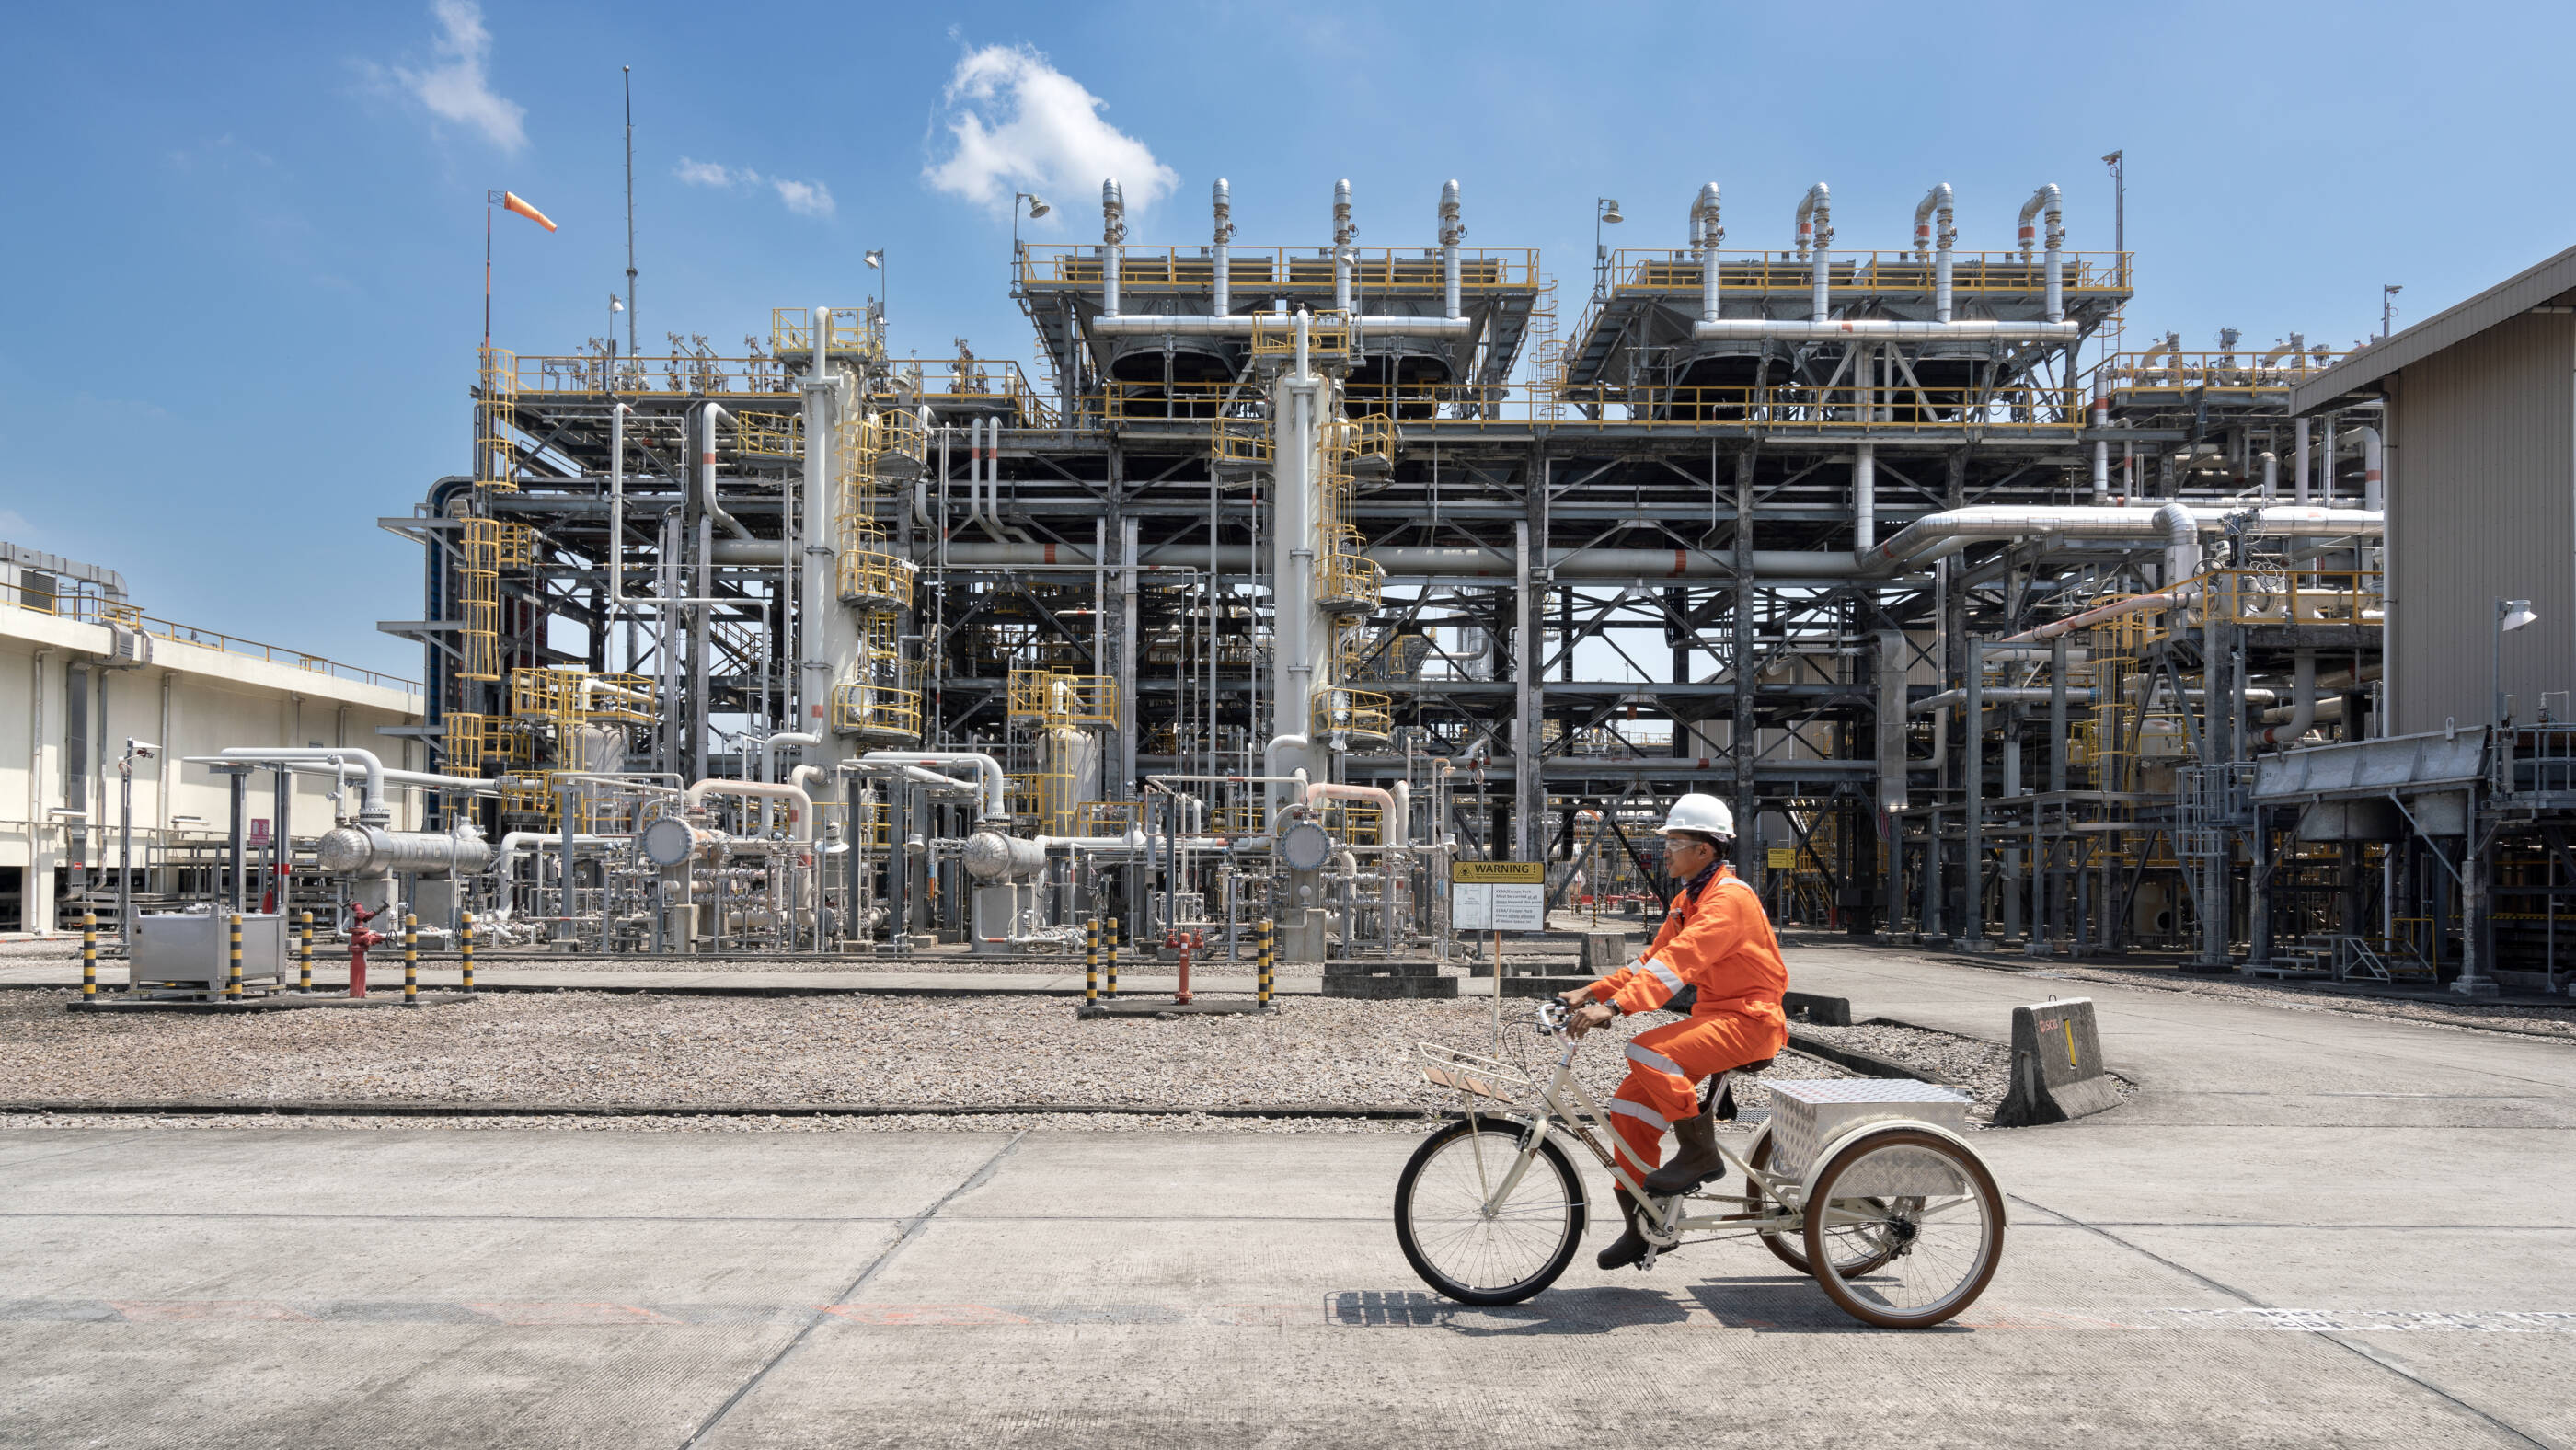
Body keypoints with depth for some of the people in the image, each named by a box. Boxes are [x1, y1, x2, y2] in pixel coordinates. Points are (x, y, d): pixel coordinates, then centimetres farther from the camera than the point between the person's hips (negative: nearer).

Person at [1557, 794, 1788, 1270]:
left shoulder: (1729, 898, -18)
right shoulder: (1688, 898, 14)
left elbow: (1678, 962, -31)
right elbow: (1652, 958, 15)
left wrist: (1614, 1006, -39)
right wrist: (1594, 992, 4)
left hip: (1750, 1020, -9)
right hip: (1714, 1015, 9)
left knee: (1649, 1053, -30)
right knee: (1630, 1106, -2)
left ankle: (1702, 1154, -12)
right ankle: (1640, 1225, 9)